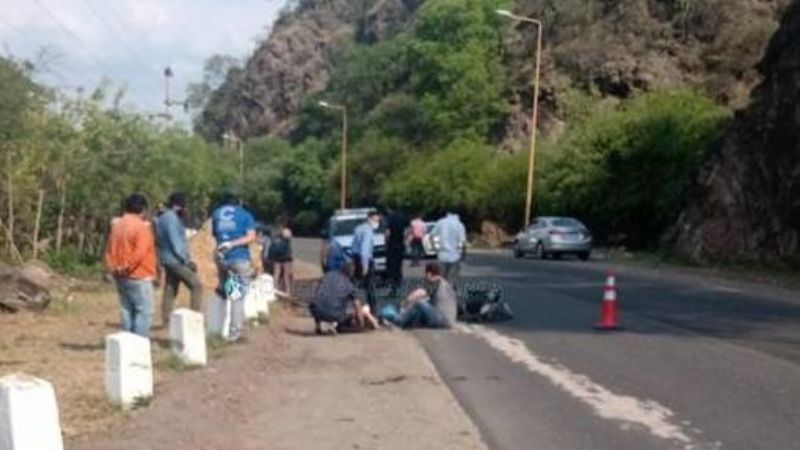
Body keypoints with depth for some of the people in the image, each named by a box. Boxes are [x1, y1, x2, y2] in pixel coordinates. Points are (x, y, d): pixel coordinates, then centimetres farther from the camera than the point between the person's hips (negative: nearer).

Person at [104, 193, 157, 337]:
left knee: (127, 310, 15)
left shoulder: (116, 225, 11)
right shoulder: (141, 226, -13)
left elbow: (109, 250, 12)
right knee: (144, 311, -4)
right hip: (139, 276, -8)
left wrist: (113, 267, 5)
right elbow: (140, 252, -23)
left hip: (121, 277, 8)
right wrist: (126, 267, -17)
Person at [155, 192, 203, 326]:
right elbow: (175, 243, -20)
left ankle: (166, 320, 14)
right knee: (196, 285, -9)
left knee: (170, 290, 11)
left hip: (169, 260, 10)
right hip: (176, 260, -10)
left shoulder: (164, 217, 17)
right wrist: (187, 260, -17)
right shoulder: (171, 218, -15)